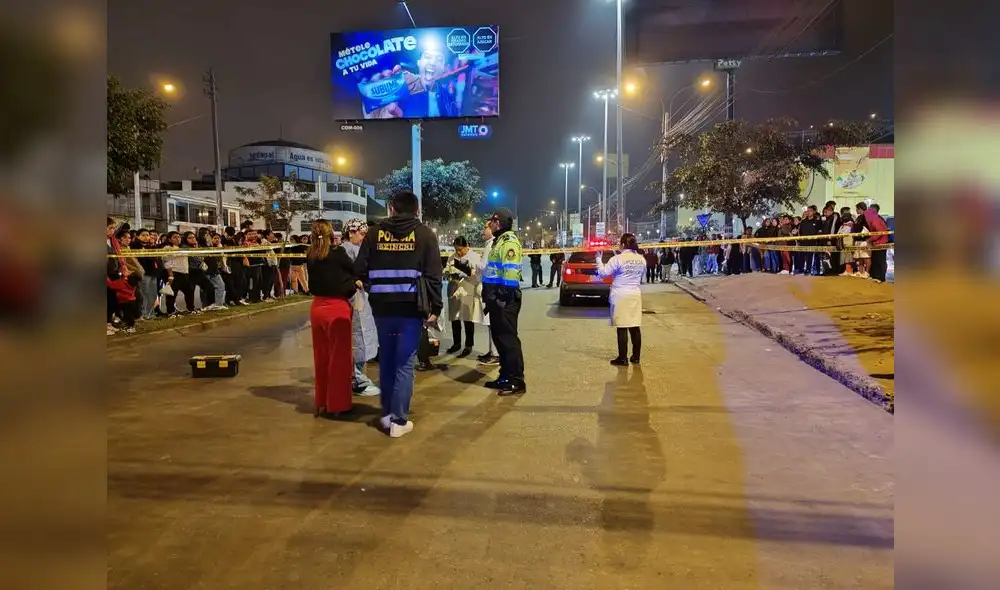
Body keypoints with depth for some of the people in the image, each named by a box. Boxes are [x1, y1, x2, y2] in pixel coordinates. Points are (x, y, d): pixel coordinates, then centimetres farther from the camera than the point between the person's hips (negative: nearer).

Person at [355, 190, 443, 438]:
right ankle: (399, 420, 4)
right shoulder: (424, 234, 0)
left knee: (386, 360, 17)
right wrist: (435, 308, -1)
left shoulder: (375, 233, 5)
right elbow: (433, 276, -6)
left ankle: (387, 413, 26)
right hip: (411, 308, -3)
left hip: (381, 307, 3)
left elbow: (360, 270, 3)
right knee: (404, 363, 2)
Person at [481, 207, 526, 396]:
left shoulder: (509, 242, -13)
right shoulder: (499, 241, 20)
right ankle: (505, 376, 24)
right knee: (499, 337, 15)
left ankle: (517, 381, -1)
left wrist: (504, 296, -24)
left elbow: (511, 273, -23)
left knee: (508, 338, -7)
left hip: (505, 299, -11)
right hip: (497, 298, 11)